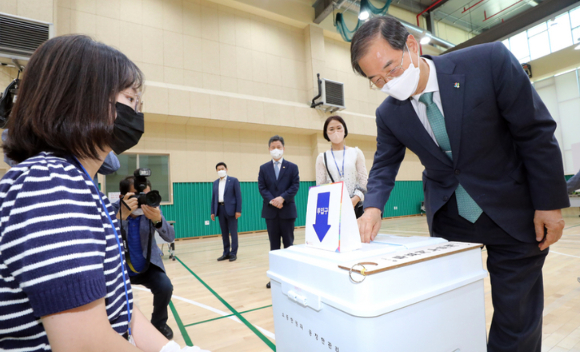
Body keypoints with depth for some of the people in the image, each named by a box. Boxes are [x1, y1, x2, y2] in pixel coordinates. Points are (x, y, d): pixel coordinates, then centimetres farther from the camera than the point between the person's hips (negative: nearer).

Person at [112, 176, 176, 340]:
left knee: (165, 287, -20)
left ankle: (159, 323, 11)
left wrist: (158, 219, -40)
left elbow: (170, 237, -21)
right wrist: (121, 216, -43)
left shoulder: (151, 208, -13)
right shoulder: (113, 210, -17)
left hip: (148, 266, 0)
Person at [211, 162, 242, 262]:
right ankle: (226, 253, 18)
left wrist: (238, 210, -12)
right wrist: (213, 212, 7)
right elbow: (213, 198, 13)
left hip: (231, 209, -4)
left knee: (233, 232, 1)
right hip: (220, 209, 5)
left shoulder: (233, 180, -1)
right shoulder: (215, 183, 13)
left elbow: (238, 196, -5)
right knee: (224, 233, 10)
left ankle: (233, 253, 10)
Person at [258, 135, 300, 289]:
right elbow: (262, 188, 1)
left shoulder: (292, 167, 5)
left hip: (287, 210, -1)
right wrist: (272, 200, -15)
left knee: (288, 243, 6)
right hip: (270, 211, 2)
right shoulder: (264, 168, 9)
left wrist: (282, 198, -18)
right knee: (274, 245, 8)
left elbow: (295, 186, -4)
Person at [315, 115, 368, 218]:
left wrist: (355, 199, -12)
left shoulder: (356, 153, 8)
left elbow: (363, 180, 4)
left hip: (355, 205, 1)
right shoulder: (322, 158, 7)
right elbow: (320, 185, 3)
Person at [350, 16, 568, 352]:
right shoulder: (389, 114, -8)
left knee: (517, 316, 9)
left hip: (512, 210, -1)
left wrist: (549, 203, -8)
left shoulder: (490, 61, -17)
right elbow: (384, 165, 1)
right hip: (447, 218, 2)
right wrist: (373, 207, -19)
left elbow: (537, 132, -11)